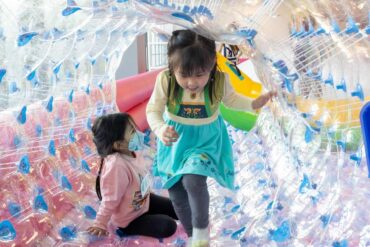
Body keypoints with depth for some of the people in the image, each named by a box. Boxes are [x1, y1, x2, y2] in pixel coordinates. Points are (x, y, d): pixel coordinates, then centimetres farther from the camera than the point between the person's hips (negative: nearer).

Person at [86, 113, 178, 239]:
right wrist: (100, 224, -22)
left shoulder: (132, 153, -11)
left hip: (144, 201, 8)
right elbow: (110, 200, -31)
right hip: (129, 220, -8)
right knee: (168, 226, -17)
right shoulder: (117, 166, -38)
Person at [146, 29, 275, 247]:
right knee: (176, 193, 12)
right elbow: (153, 110, -12)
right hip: (176, 141, 2)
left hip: (206, 139, -2)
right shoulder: (165, 80, -23)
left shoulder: (220, 81, -20)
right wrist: (161, 130, -31)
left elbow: (231, 100, 3)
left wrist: (254, 103, -12)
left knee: (193, 180, -27)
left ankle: (202, 228, 4)